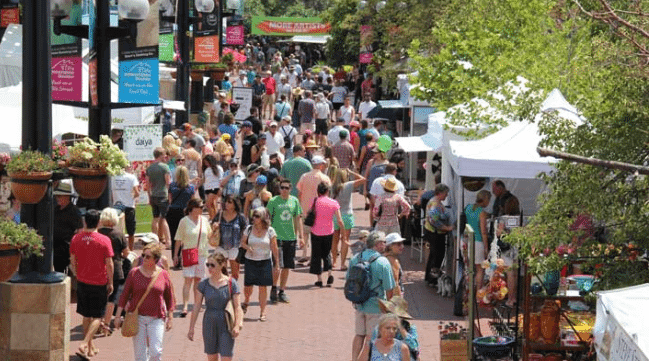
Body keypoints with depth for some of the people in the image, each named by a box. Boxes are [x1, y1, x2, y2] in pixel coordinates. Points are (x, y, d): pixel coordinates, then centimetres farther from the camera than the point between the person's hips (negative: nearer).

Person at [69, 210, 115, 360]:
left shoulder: (76, 239, -4)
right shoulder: (104, 240, -14)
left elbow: (72, 262, 4)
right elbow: (109, 264, -10)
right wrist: (110, 283, 1)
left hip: (82, 282, 4)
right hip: (99, 284, -4)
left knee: (86, 316, 16)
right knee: (97, 317, 5)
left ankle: (90, 347, 25)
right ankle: (84, 344, -12)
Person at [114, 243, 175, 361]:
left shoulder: (163, 275, -1)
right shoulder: (134, 273, -1)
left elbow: (170, 298, 9)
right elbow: (124, 295, 4)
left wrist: (170, 318, 9)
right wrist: (118, 316, 3)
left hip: (157, 318, -1)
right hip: (137, 317, 1)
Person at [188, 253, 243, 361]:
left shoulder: (231, 283, -6)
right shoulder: (204, 284, 0)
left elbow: (237, 307, -5)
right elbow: (197, 307, 3)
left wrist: (237, 325, -17)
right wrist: (191, 328, 2)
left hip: (225, 324, -3)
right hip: (209, 324, 3)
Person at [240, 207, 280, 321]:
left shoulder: (270, 231, -4)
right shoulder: (249, 229, 0)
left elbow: (274, 248, 0)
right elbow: (242, 242, 11)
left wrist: (276, 263, 1)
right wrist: (247, 247, -12)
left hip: (265, 261, -2)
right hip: (250, 261, 2)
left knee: (263, 287, -1)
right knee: (248, 286, 5)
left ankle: (262, 312, 8)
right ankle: (246, 302, 38)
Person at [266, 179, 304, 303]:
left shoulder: (294, 201, 7)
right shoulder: (273, 201, -3)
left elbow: (298, 219, 13)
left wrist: (301, 236, 10)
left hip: (291, 238, 4)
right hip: (277, 237, -4)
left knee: (286, 266, 7)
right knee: (278, 266, -11)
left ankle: (282, 291, 19)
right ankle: (273, 288, 10)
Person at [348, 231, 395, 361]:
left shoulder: (355, 259, -1)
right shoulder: (383, 262, -18)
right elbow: (389, 288, -14)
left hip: (359, 306, 5)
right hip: (376, 306, -5)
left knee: (359, 335, 17)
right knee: (371, 337, 6)